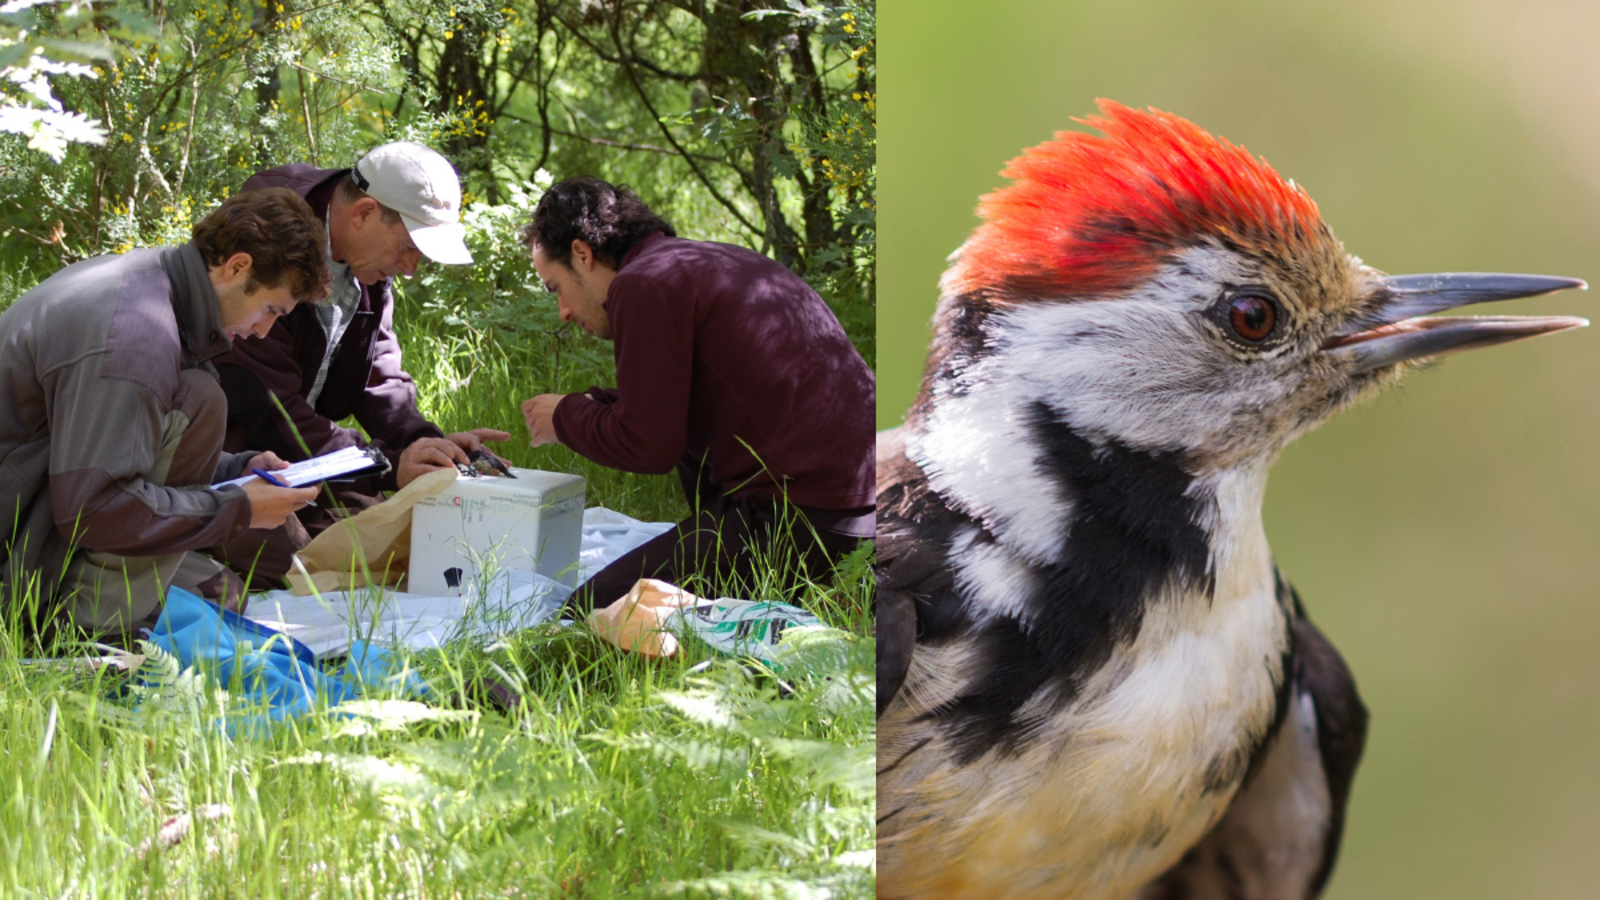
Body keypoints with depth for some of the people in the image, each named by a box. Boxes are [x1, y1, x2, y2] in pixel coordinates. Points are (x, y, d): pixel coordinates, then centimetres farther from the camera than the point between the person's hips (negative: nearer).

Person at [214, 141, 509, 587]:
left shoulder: (370, 266, -1)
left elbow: (379, 374, 3)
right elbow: (268, 408, -30)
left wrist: (429, 443, -18)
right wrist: (389, 466, -33)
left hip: (299, 446, 8)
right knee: (283, 563, -22)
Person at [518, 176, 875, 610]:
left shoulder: (643, 284, -7)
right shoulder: (713, 260, 20)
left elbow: (650, 446, -9)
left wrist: (566, 417, 8)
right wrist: (586, 404, 25)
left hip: (797, 514, -9)